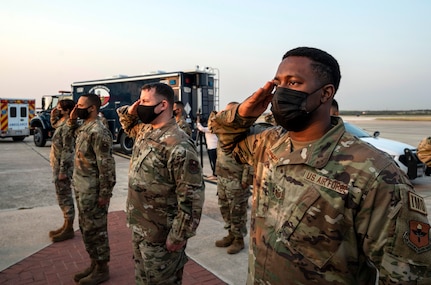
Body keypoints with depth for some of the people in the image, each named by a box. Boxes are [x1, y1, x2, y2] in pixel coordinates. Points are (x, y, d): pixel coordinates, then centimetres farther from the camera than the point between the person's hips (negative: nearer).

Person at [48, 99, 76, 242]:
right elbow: (54, 124, 37)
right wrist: (53, 116, 15)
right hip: (58, 166, 10)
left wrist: (62, 171, -23)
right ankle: (66, 226, 27)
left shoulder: (67, 126, -19)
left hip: (63, 167, -10)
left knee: (64, 197, -2)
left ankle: (69, 230, 9)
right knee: (63, 197, 16)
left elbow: (68, 151, -23)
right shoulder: (62, 123, 11)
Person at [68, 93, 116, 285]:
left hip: (92, 190, -10)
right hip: (81, 188, 10)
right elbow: (73, 132, 34)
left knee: (95, 229, 3)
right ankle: (94, 263, 33)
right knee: (86, 228, 18)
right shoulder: (84, 127, 8)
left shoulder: (98, 131, -21)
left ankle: (102, 269, 19)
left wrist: (105, 193, -21)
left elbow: (106, 165, -23)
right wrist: (72, 119, 13)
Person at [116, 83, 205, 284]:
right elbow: (127, 123, 26)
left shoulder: (178, 146, -25)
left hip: (161, 234, -8)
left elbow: (191, 197, -25)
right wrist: (129, 111, 2)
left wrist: (179, 236, -20)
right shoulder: (144, 131, 2)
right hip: (138, 226, 9)